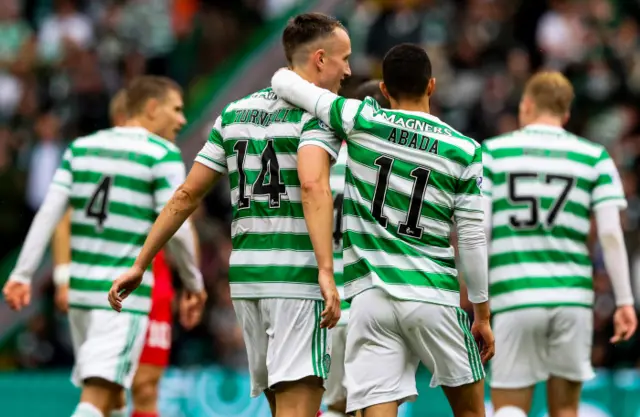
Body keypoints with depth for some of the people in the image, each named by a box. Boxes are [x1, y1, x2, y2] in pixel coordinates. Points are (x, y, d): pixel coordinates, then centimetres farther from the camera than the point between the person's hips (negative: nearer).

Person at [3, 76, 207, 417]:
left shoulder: (81, 147, 10)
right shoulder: (163, 155, -6)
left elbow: (49, 212, 2)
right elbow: (176, 229, -10)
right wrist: (194, 283, 4)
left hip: (81, 286, 6)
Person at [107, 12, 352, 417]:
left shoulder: (235, 112, 15)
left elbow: (187, 194, 14)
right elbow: (312, 186, -24)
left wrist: (140, 265, 17)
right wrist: (326, 272, -30)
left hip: (247, 276, 7)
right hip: (298, 276, -7)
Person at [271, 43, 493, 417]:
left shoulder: (362, 122, 0)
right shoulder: (465, 150, 0)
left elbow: (285, 82, 7)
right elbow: (472, 239, 0)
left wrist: (285, 77, 31)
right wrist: (482, 314, 9)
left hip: (370, 298, 0)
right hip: (433, 297, 0)